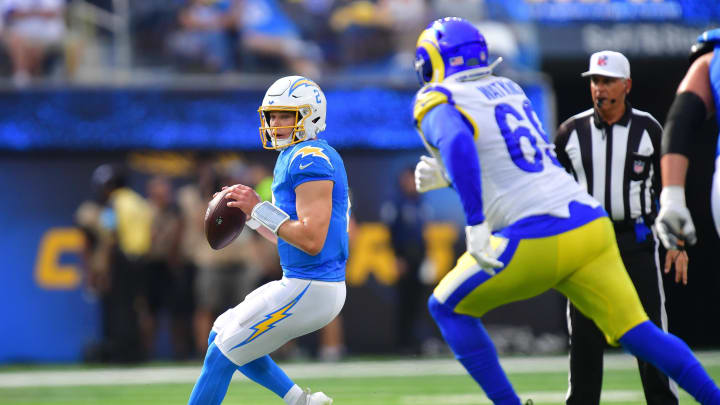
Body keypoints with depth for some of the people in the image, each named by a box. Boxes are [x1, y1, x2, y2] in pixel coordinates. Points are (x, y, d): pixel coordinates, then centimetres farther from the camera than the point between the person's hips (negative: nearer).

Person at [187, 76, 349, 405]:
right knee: (222, 336, 20)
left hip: (309, 290, -10)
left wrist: (260, 210, -18)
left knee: (222, 353, -4)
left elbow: (311, 240, -25)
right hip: (301, 283, 10)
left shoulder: (310, 160, -16)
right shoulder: (293, 158, 16)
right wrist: (249, 213, 12)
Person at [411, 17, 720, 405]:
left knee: (448, 308, 12)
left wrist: (475, 224, -28)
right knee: (635, 331, 8)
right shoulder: (509, 89, 21)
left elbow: (458, 145, -24)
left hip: (535, 241, -7)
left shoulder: (437, 103, -2)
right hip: (590, 224, 7)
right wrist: (445, 175, 27)